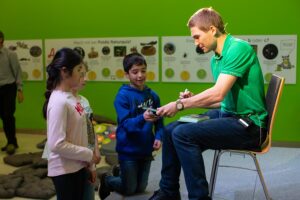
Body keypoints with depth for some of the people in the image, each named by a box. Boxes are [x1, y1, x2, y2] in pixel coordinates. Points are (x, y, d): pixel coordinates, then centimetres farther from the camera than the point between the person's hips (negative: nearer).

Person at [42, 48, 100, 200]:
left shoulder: (70, 97, 4)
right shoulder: (59, 102, -22)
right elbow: (57, 145, -26)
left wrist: (87, 158, 5)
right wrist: (89, 155, -16)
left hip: (78, 166, 8)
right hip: (64, 171, -8)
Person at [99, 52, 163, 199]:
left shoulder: (152, 95, -1)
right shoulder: (123, 95, -14)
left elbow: (159, 121, 4)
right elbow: (126, 124, -22)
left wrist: (158, 137, -13)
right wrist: (142, 118, -39)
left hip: (146, 150, 5)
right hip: (129, 151, -4)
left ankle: (121, 174, 44)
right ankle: (107, 180, 36)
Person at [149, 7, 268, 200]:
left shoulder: (238, 48, -17)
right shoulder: (216, 59, 11)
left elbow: (218, 94, -25)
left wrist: (180, 104, -16)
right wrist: (193, 99, 3)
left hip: (248, 125, -10)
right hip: (227, 115, 10)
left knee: (183, 134, -23)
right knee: (171, 130, 8)